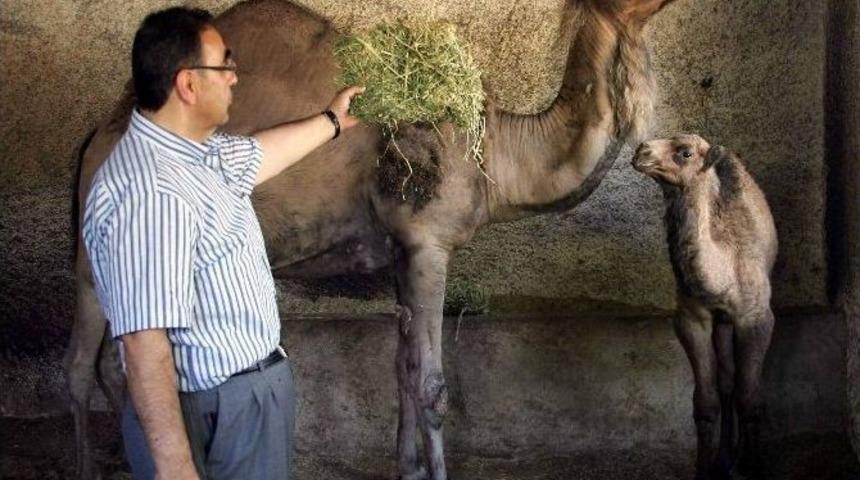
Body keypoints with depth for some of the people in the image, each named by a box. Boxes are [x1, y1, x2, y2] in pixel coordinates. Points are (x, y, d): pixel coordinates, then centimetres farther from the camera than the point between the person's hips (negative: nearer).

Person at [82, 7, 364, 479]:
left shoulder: (205, 153, 4)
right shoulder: (149, 192, -28)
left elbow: (263, 151, 28)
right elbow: (144, 342, -32)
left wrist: (330, 121, 44)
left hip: (255, 394, 10)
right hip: (211, 416, -10)